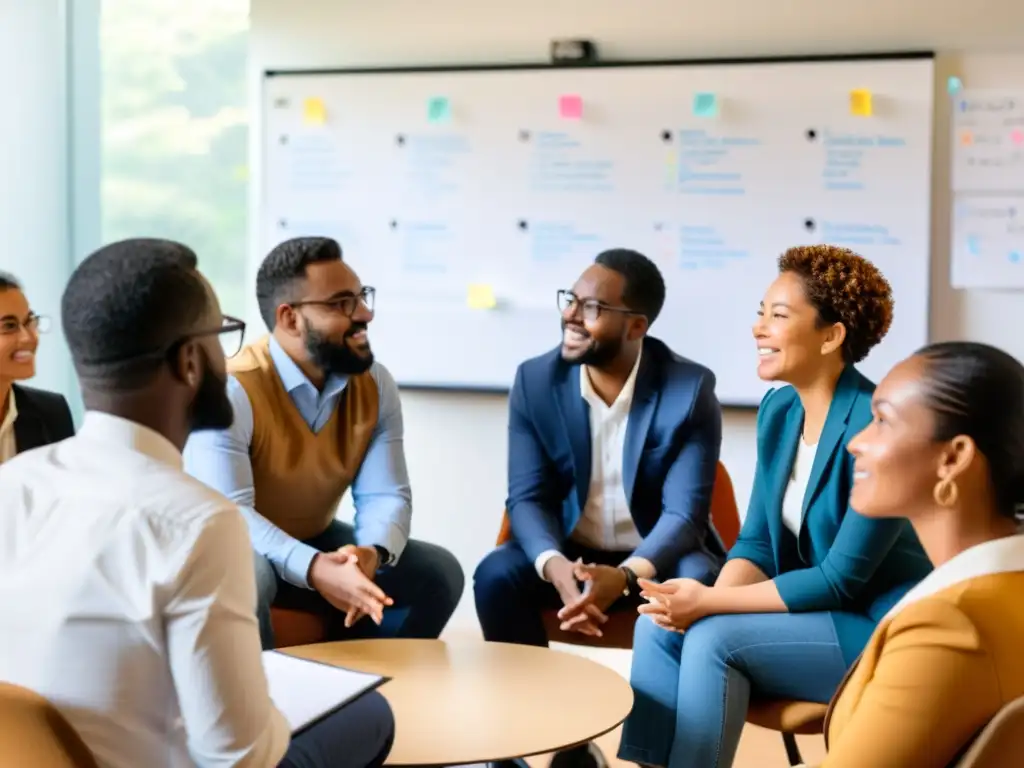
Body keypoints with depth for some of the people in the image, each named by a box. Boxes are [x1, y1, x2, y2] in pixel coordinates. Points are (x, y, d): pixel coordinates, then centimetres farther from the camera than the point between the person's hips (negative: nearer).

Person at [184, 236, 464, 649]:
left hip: (317, 540, 6)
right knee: (246, 577, -39)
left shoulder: (375, 385, -6)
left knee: (438, 572, -10)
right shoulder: (232, 390, -25)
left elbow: (385, 494, -10)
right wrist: (313, 568, -47)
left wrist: (371, 553, -34)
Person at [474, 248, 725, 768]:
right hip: (568, 552, 3)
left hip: (656, 556, -2)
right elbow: (528, 498, -9)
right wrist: (555, 567, -31)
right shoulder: (535, 380, -7)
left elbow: (685, 511, -18)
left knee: (698, 588, -34)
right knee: (496, 576, -26)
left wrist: (625, 576, -37)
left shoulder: (690, 389, -14)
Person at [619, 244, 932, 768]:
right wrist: (706, 601, -15)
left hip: (883, 631, -7)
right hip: (811, 613, 8)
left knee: (715, 640, -24)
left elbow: (841, 580, -21)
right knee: (660, 624, -11)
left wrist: (711, 603, -21)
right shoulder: (779, 409, 2)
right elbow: (757, 542, 5)